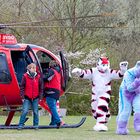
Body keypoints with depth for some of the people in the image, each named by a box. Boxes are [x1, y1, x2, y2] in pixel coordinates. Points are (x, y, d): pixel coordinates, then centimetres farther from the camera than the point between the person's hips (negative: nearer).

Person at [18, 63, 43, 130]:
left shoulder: (38, 77, 2)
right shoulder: (25, 76, -3)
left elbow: (41, 88, 7)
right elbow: (22, 87, -1)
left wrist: (40, 97, 3)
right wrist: (22, 97, -5)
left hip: (35, 98, 2)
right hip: (27, 98, -2)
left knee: (35, 112, 4)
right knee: (25, 111, -8)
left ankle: (36, 125, 14)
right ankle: (20, 125, -2)